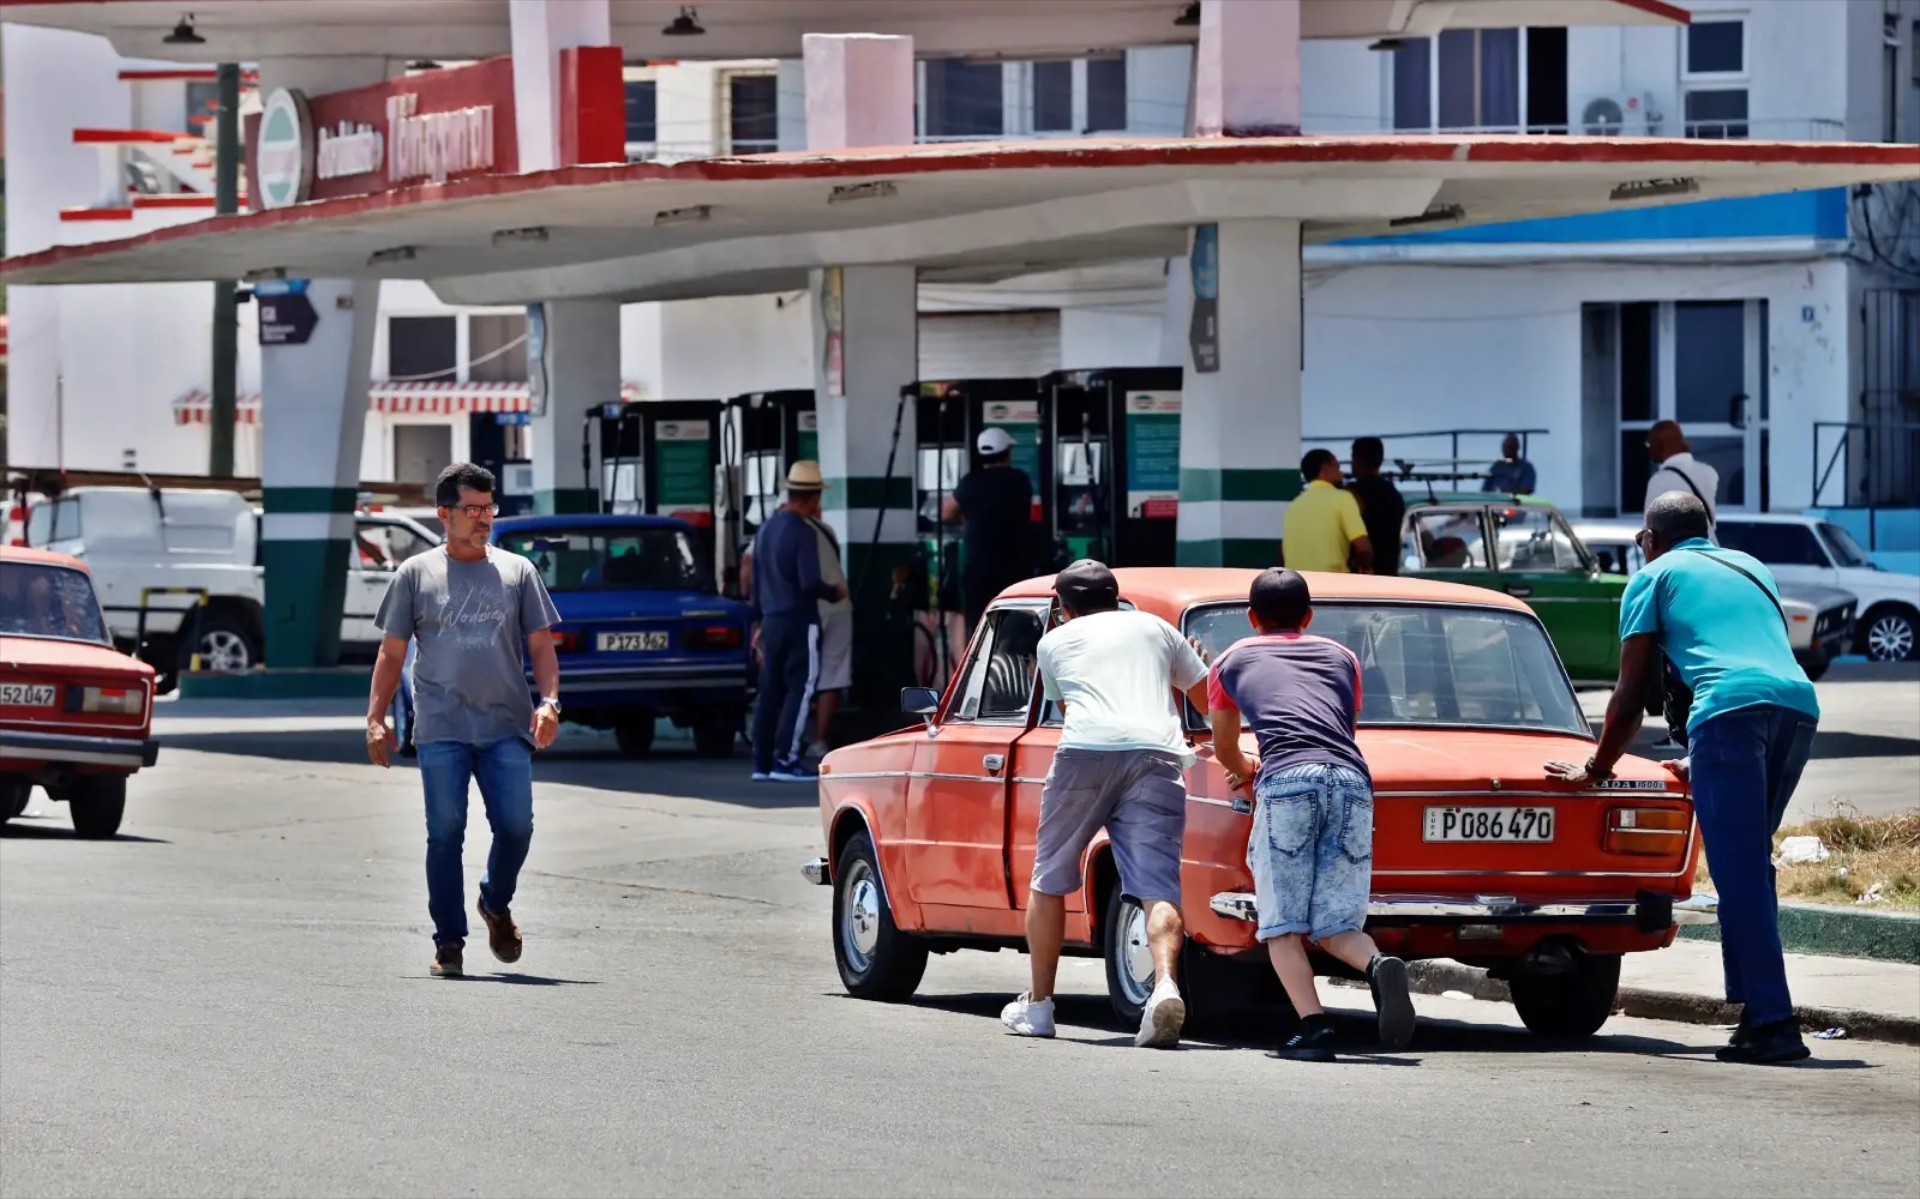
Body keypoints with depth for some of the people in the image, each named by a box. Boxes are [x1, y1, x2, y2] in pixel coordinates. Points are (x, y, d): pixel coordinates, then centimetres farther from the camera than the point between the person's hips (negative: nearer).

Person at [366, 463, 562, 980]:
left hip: (506, 728, 1)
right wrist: (376, 718, 3)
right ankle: (448, 942, 5)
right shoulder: (416, 574, 9)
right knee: (445, 834, -3)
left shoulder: (517, 572, 12)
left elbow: (540, 646, 11)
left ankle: (496, 904, 22)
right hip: (441, 729, -1)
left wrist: (549, 702, -5)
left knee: (516, 826, -7)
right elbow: (391, 652, 11)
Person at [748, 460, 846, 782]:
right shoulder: (804, 533, -14)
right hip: (799, 622, -8)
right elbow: (810, 583, -20)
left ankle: (762, 762, 11)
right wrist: (835, 594, -1)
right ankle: (786, 759, -11)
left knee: (770, 691, 10)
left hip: (772, 620, 8)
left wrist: (759, 622, 25)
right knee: (801, 689, -5)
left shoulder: (766, 529, 12)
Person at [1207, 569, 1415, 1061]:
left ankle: (1314, 1026, -17)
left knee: (1283, 926, 2)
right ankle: (1379, 965, -24)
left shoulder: (1231, 661, 27)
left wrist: (1247, 771, 64)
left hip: (1286, 780, -3)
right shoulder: (1342, 657, 33)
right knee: (1336, 926, 8)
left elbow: (1225, 751, 40)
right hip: (1352, 780, 3)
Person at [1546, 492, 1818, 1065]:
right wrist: (1701, 761, 52)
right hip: (1800, 704, 6)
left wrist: (1596, 769, 31)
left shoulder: (1654, 576, 19)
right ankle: (1755, 1007, 12)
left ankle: (1773, 1023, -16)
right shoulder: (1751, 569, 35)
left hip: (1730, 710, -6)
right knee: (1749, 866, 18)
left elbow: (1631, 695, 17)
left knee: (1740, 874, -8)